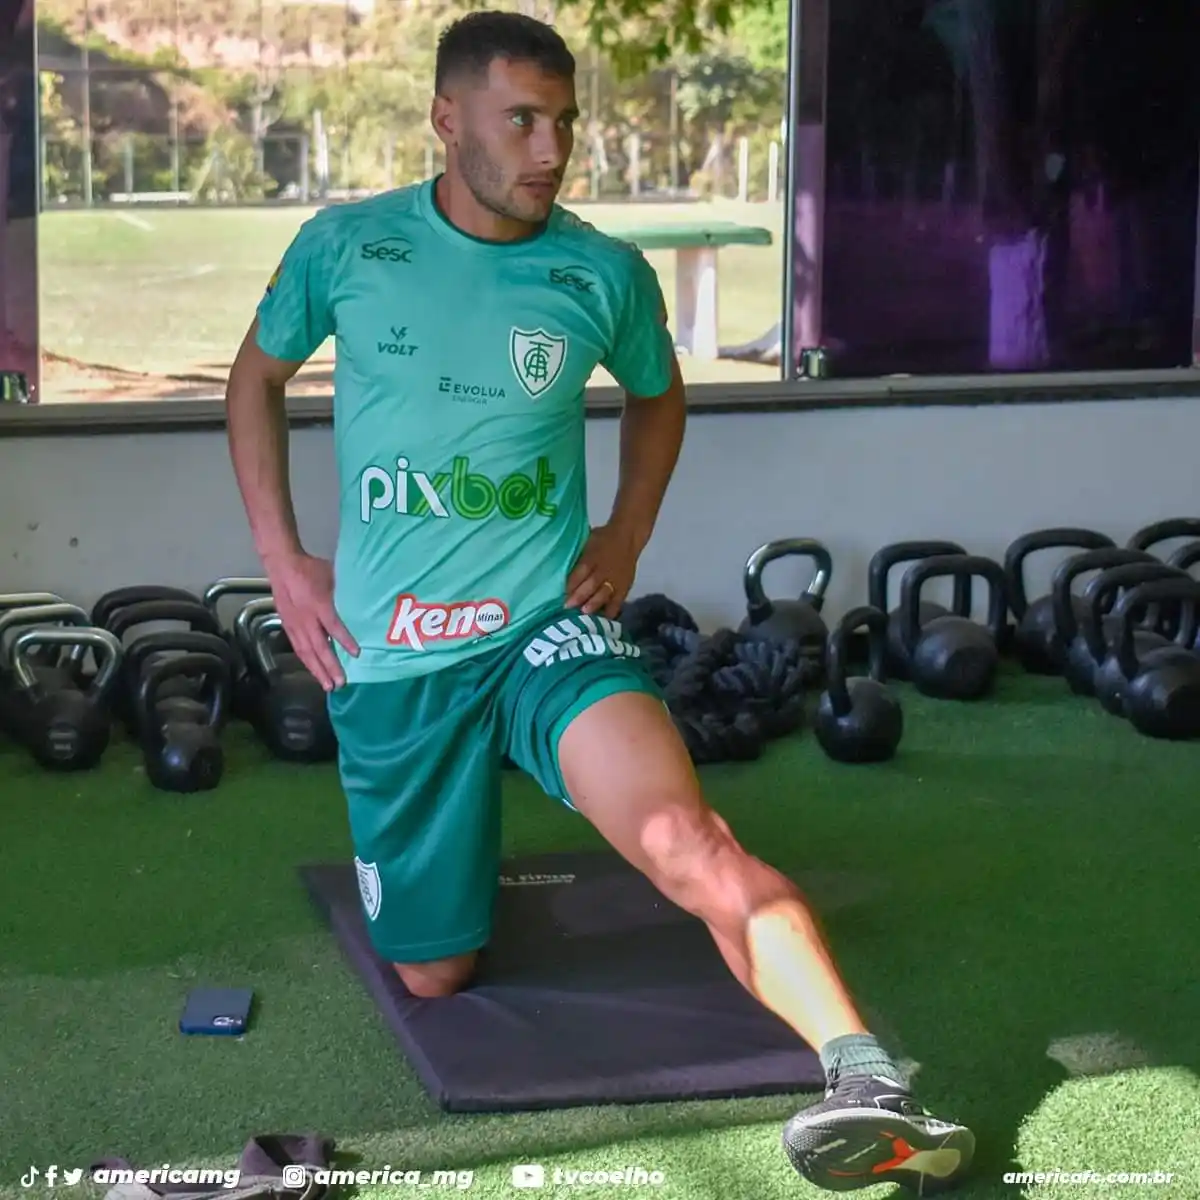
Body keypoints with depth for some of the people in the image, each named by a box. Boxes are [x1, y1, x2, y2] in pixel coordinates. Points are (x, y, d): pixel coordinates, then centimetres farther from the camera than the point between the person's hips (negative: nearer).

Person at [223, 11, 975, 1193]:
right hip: (390, 658, 2)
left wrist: (627, 536, 8)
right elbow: (256, 379, 15)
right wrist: (281, 558, 6)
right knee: (432, 977, 13)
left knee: (681, 832, -32)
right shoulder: (344, 247, -3)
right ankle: (444, 865, 47)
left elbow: (657, 396, 21)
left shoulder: (605, 275, -2)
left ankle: (867, 1081, -44)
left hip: (547, 622, -1)